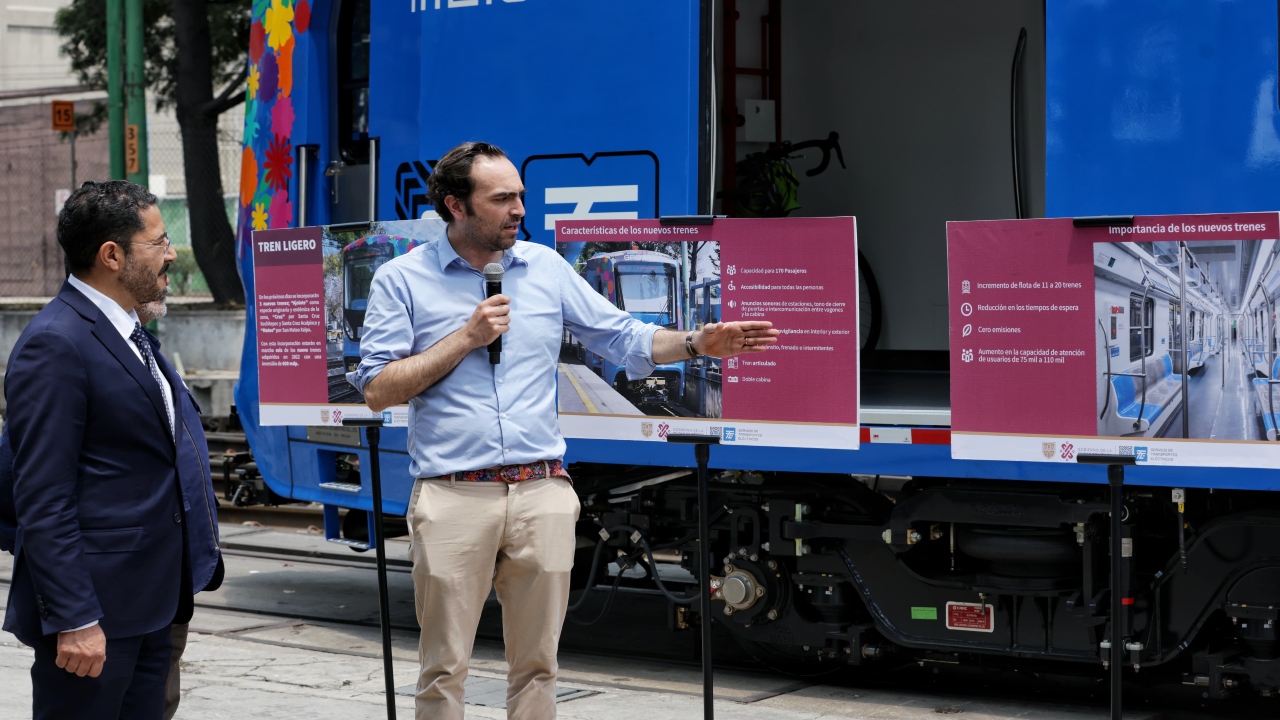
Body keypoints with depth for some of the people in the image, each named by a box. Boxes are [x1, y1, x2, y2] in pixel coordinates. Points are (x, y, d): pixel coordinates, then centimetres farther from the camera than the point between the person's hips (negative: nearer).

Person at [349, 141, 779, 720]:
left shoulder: (546, 268, 11)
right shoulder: (402, 279, 1)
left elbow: (625, 339, 12)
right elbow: (377, 391, -4)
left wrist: (698, 343, -5)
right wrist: (467, 338, -9)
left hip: (542, 493, 3)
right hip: (453, 497, -3)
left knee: (536, 665, 8)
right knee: (443, 670, 1)